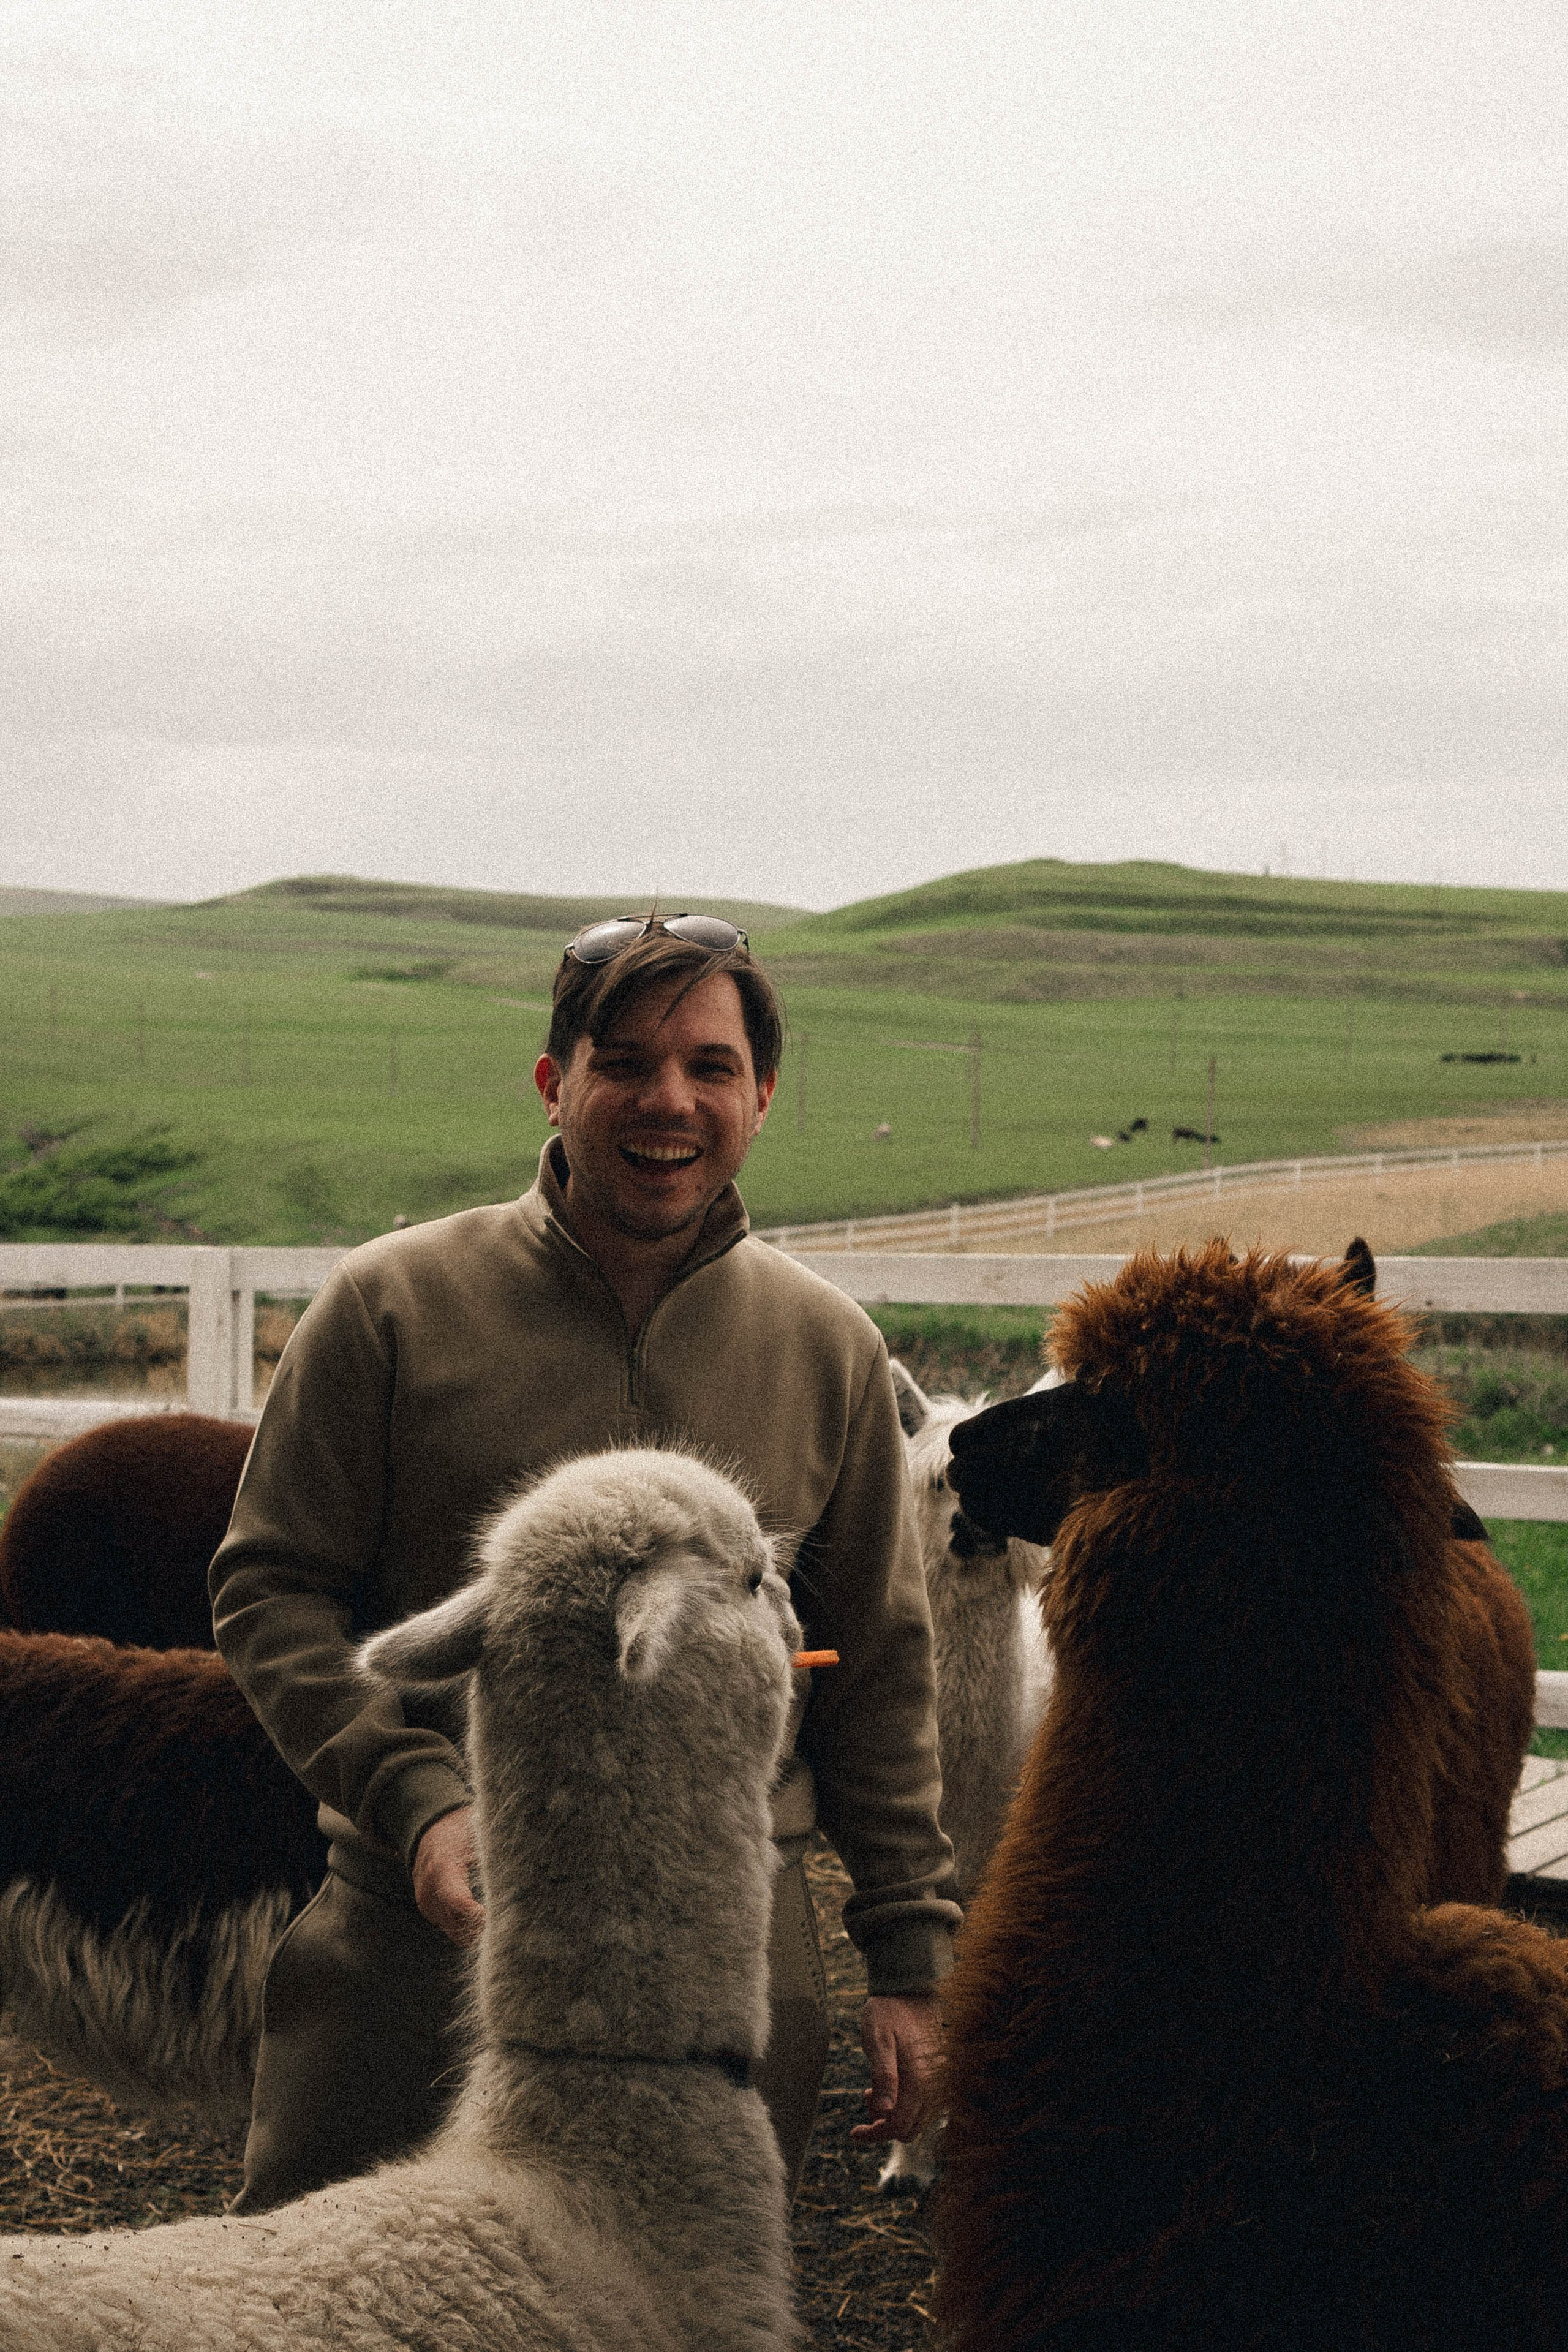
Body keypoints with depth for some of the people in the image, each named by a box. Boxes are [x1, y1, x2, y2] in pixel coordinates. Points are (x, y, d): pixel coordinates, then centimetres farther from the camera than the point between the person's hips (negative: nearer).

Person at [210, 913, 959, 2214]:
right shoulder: (394, 1303, -3)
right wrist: (413, 1795, -15)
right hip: (421, 1930, -1)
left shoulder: (829, 1348, 6)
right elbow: (272, 1584, 0)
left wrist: (910, 1957, 8)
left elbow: (883, 1669, 11)